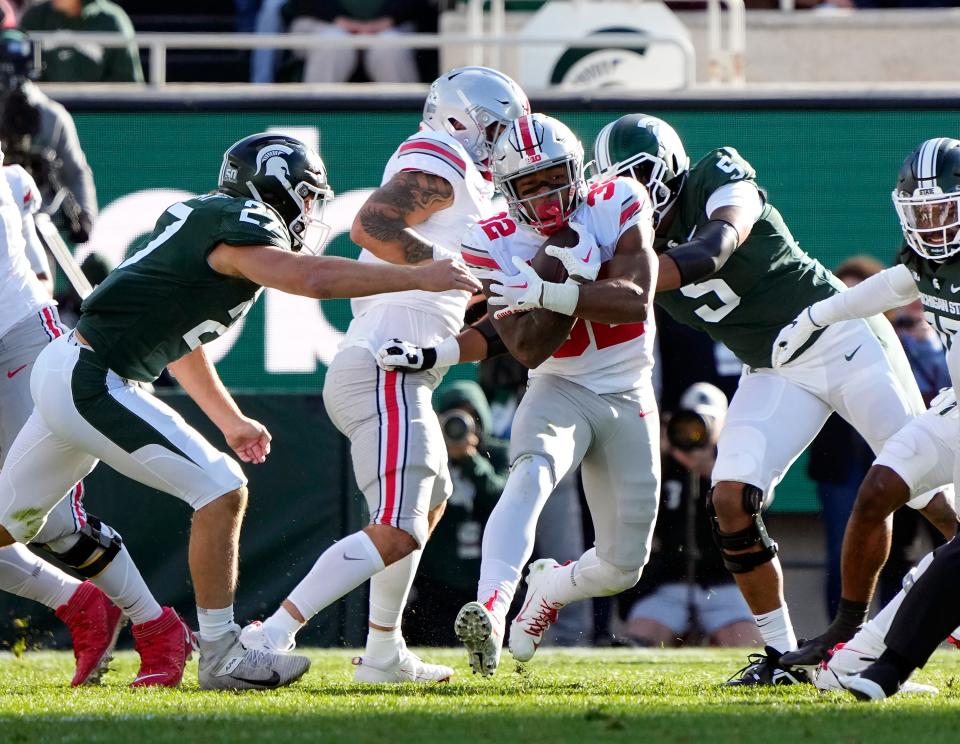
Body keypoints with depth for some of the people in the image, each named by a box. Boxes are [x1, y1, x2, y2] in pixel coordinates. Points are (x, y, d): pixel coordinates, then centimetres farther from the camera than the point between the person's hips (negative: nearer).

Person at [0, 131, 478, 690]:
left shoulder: (202, 219, 16)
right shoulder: (241, 229, -13)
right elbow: (314, 279, -29)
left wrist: (231, 421, 32)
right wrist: (419, 277, -24)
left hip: (63, 373, 10)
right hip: (92, 384, -10)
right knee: (221, 491, -10)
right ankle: (221, 657, -6)